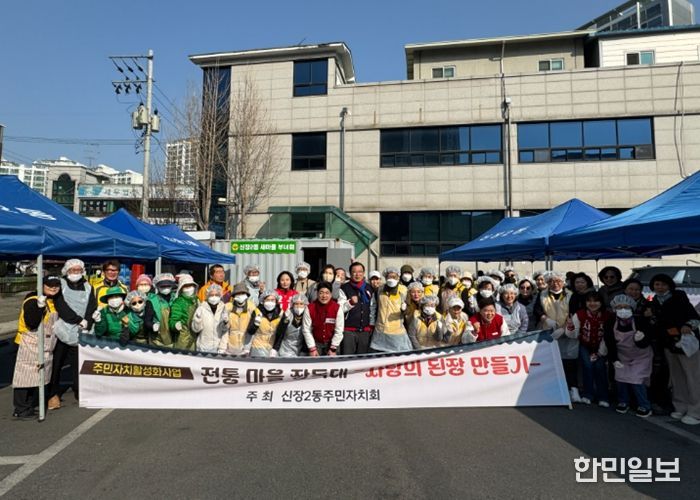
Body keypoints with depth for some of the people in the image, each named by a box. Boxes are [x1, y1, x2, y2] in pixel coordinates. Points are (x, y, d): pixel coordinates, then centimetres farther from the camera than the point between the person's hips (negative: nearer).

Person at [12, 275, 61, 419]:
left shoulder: (54, 302, 11)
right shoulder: (32, 301, -15)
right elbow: (31, 324, -26)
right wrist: (40, 306, -34)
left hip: (47, 346, 8)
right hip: (30, 345, -8)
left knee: (40, 377, 13)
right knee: (26, 376, -5)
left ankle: (31, 405, 23)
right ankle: (21, 410, 3)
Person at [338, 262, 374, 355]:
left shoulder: (370, 288, 12)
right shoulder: (344, 288, -2)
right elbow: (340, 309, -7)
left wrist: (371, 325, 16)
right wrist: (350, 303, -23)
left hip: (365, 331, 4)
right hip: (348, 331, -4)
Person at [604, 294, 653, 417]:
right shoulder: (610, 323, -21)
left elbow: (645, 345, -22)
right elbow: (610, 342, -11)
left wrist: (641, 339, -45)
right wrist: (614, 359, -14)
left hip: (641, 356, -3)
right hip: (622, 355, 3)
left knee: (636, 380, -8)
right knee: (620, 378, 5)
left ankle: (644, 406, 13)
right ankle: (623, 402, 27)